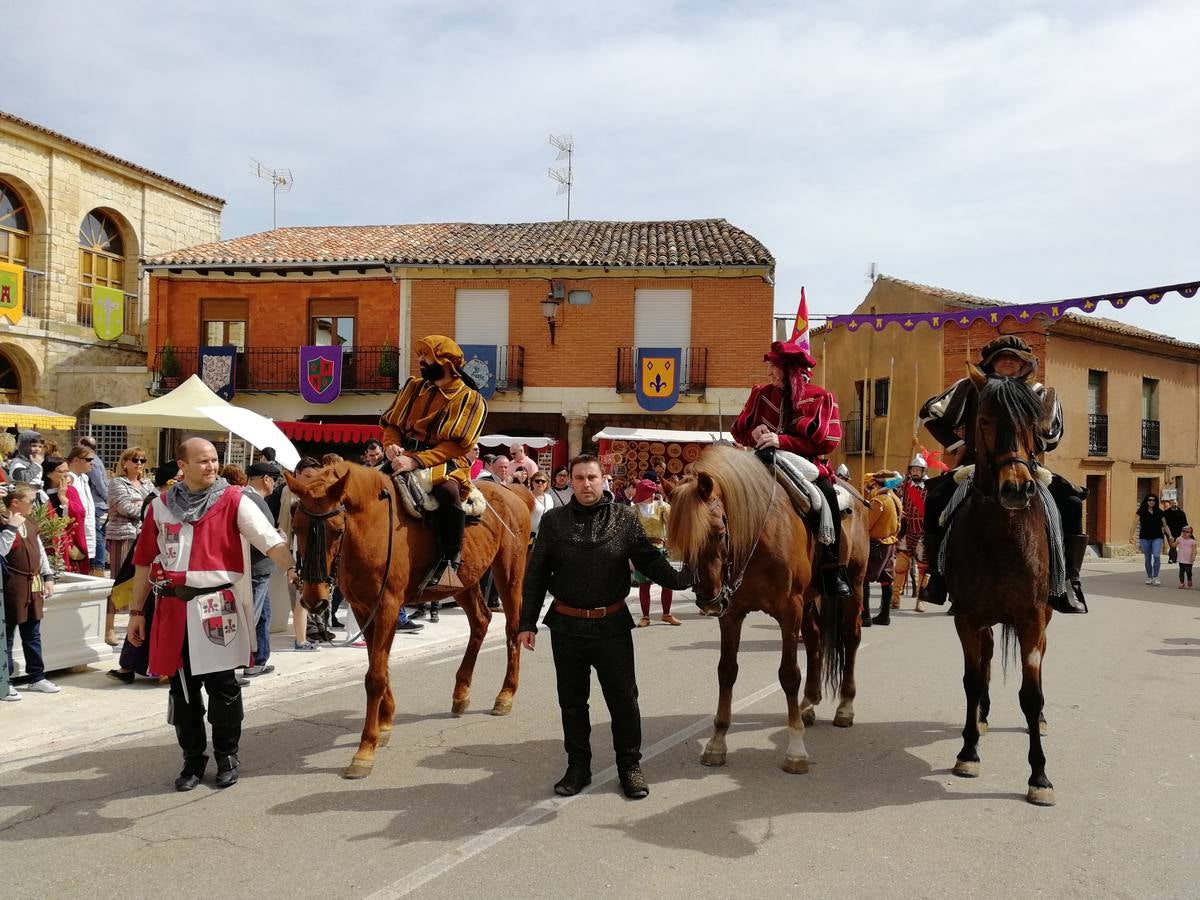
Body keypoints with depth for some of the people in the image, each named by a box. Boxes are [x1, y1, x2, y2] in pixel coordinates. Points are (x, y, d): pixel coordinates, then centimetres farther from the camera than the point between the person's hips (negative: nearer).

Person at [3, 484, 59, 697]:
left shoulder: (30, 523, 13)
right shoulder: (5, 525, -12)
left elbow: (40, 550, 19)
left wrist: (48, 577, 15)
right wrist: (11, 528, -25)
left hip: (33, 586, 8)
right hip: (13, 588, -8)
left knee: (33, 636, 14)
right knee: (7, 636, 2)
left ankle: (37, 677, 23)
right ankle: (5, 683, 10)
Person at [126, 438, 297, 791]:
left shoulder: (233, 500, -4)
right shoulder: (161, 506, 7)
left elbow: (267, 537, -16)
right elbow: (144, 561, 12)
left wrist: (291, 567, -33)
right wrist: (136, 611, 12)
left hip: (217, 606, -3)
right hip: (173, 608, 3)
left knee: (222, 686, 3)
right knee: (182, 687, 11)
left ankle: (227, 757, 20)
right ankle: (193, 759, 25)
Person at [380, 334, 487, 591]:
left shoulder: (470, 399, -2)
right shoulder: (413, 387, 14)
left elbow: (456, 445, -12)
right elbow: (392, 424, 16)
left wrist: (416, 460, -23)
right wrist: (391, 445, -8)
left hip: (444, 462, -6)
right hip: (404, 458, 6)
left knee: (447, 490, -36)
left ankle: (450, 561, -27)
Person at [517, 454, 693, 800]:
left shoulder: (625, 519, -2)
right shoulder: (553, 521, 1)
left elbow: (649, 560, -2)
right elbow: (536, 575, 3)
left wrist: (679, 578, -21)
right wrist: (528, 622, 1)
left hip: (612, 625, -1)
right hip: (566, 626, 1)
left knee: (623, 699, 6)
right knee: (572, 701, 13)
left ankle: (630, 765, 23)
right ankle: (578, 766, 28)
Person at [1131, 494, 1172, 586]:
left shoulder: (1160, 512, 6)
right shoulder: (1141, 511, 1)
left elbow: (1165, 525, 13)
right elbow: (1135, 523, -4)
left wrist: (1170, 536, 4)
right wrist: (1132, 535, -12)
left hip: (1157, 538, 0)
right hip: (1145, 538, 0)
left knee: (1156, 556, -16)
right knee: (1147, 559, 8)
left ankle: (1155, 578, -10)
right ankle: (1149, 577, 21)